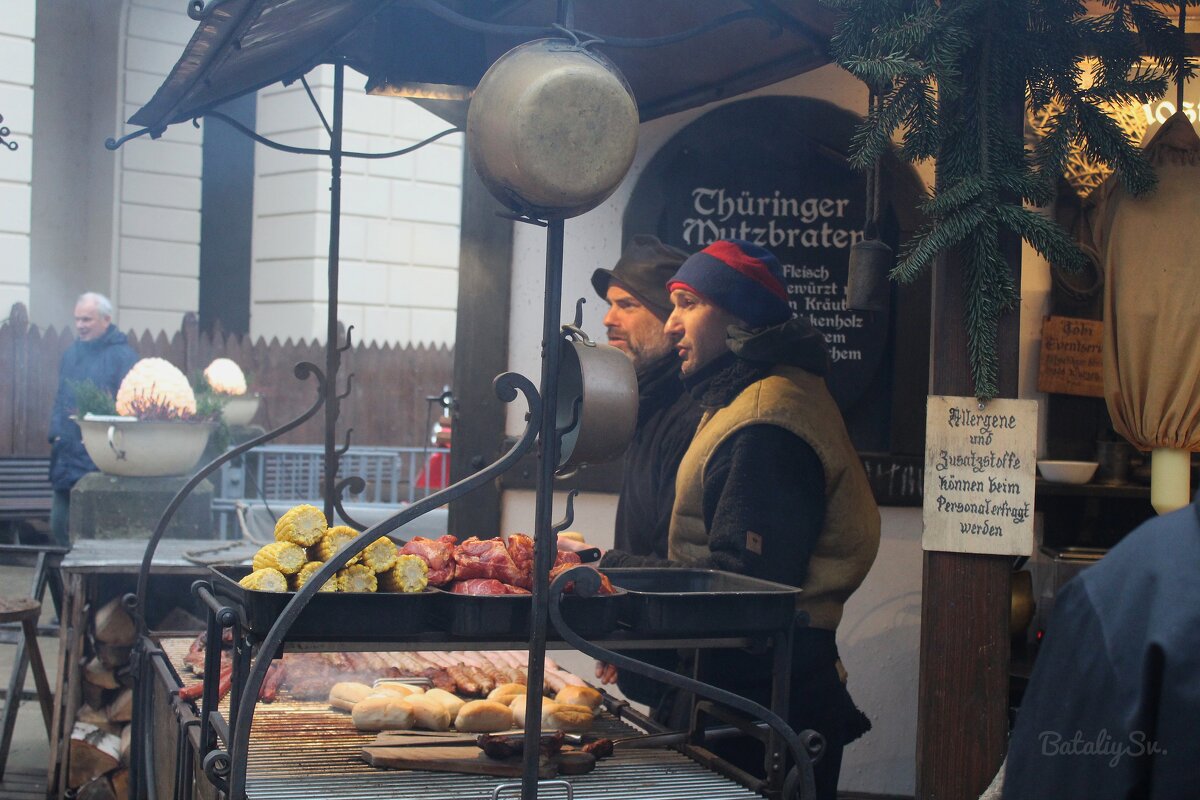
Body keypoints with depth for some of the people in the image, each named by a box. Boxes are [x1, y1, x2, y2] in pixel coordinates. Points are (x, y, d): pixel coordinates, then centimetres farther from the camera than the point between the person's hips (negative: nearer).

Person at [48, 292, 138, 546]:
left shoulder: (121, 355, -7)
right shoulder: (71, 353, 15)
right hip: (67, 455, 7)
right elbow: (60, 399, 21)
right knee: (60, 523, 11)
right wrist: (56, 433, 7)